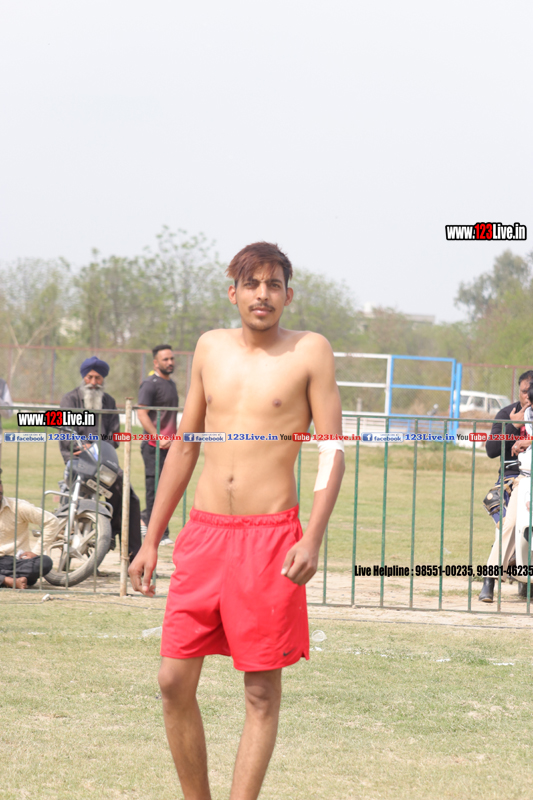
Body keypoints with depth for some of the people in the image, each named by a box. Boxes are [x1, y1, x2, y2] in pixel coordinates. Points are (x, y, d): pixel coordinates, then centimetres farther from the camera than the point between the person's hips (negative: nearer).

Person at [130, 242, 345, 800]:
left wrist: (313, 539, -16)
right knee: (173, 681, 1)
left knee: (261, 691, -1)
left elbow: (333, 451, -3)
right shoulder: (210, 348, 12)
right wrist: (151, 540, 16)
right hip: (203, 530, 4)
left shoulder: (309, 351, 0)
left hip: (270, 534, -4)